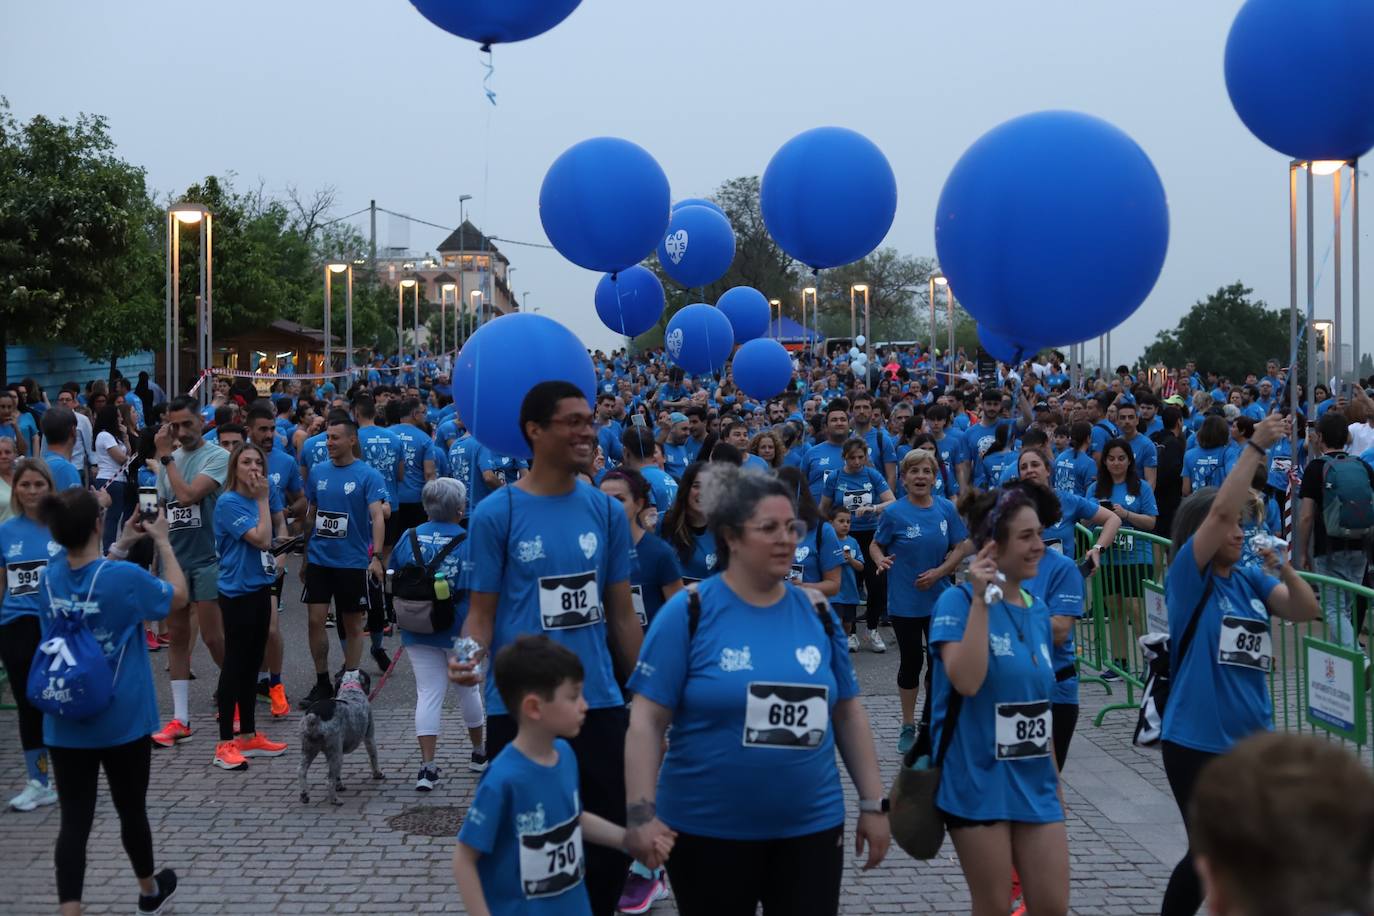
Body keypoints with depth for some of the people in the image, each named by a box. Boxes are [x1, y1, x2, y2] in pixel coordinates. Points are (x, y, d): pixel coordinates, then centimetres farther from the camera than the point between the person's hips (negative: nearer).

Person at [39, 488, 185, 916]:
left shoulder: (50, 576, -4)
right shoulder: (126, 577, -20)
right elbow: (177, 595, -1)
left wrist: (122, 546, 17)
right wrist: (162, 540, 7)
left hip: (65, 725, 3)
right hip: (122, 721, -3)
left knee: (74, 822, 2)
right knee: (132, 810, 17)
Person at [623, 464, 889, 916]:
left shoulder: (817, 611, 4)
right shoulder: (689, 612, -9)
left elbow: (848, 712, 11)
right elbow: (647, 719, -10)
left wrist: (872, 802, 10)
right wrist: (642, 813, -16)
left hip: (811, 825, 3)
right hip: (707, 828, -3)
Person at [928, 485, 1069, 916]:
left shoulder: (1037, 610, 8)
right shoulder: (959, 601, -11)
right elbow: (967, 682, -27)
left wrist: (1055, 780, 19)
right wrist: (981, 599, -26)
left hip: (1033, 784, 6)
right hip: (977, 783, -6)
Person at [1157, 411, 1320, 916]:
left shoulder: (1250, 580, 8)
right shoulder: (1188, 577, -9)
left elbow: (1307, 610, 1)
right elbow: (1220, 509, -21)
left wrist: (1281, 563, -11)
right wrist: (1256, 447, -20)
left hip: (1253, 739, 6)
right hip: (1197, 741, -5)